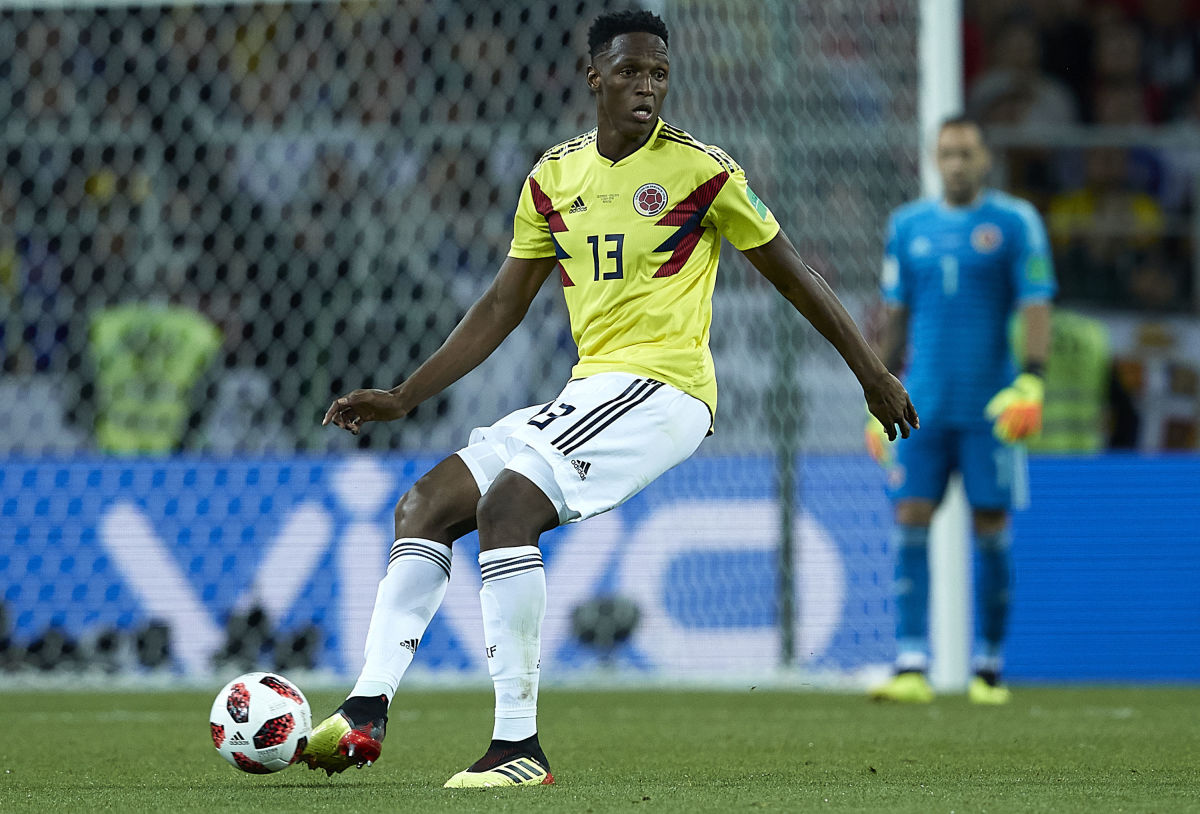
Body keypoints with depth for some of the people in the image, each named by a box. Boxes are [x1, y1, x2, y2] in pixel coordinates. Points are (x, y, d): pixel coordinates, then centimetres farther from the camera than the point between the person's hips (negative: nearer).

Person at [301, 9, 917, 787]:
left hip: (661, 386, -7)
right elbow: (502, 306, 19)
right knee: (425, 504, 0)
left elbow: (794, 274, 4)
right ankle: (366, 714, -9)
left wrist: (873, 374, 7)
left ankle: (519, 745, -27)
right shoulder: (554, 178, 12)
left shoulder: (700, 169, -5)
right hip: (587, 392, 7)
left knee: (506, 505, -26)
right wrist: (402, 397, 15)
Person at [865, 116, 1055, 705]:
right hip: (924, 407, 3)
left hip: (989, 408, -3)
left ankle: (988, 669, 10)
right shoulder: (908, 226, 11)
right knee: (910, 524, -7)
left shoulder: (1014, 222, 0)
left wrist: (1031, 382, -17)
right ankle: (911, 667, -10)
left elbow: (1036, 305, -5)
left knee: (990, 530, 0)